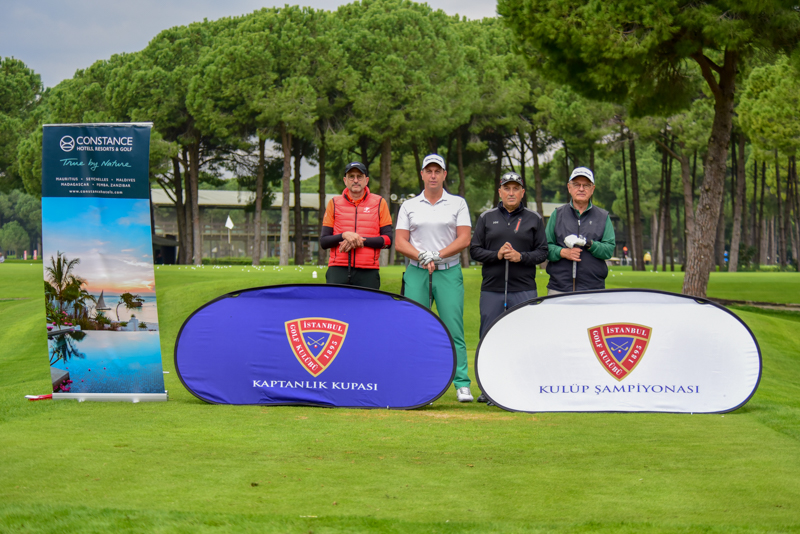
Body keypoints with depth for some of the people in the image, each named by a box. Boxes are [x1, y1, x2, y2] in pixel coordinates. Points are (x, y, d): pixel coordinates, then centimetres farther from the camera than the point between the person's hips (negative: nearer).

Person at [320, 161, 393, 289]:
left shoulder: (379, 203, 10)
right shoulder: (334, 203, 13)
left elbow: (388, 240, 6)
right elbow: (323, 241, 9)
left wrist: (362, 240, -9)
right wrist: (344, 236, -10)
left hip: (368, 273, 0)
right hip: (338, 270, 0)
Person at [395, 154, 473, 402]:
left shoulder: (458, 204, 8)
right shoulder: (409, 206, 12)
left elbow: (464, 239, -1)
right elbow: (400, 242, 5)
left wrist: (437, 255, -11)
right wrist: (422, 257, -12)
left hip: (449, 272, -1)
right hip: (416, 273, 1)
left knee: (454, 330, -6)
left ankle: (462, 384, -3)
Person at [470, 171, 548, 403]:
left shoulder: (534, 219, 9)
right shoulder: (487, 218, 11)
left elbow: (542, 252, 6)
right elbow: (475, 250, 7)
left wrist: (521, 257, -11)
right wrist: (496, 255, -10)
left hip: (524, 289, -1)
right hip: (492, 289, 1)